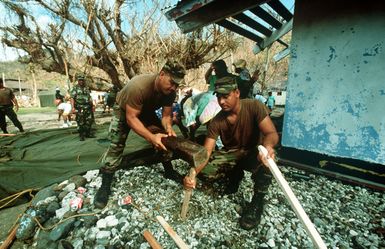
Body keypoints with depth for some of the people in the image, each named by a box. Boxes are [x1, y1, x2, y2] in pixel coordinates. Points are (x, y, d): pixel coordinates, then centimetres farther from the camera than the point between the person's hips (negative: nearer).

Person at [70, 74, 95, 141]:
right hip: (80, 108, -5)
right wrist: (73, 107, -18)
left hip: (88, 108, 5)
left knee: (89, 121, 8)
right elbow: (72, 98, -8)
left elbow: (90, 97, 19)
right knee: (80, 123, 0)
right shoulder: (75, 88, -1)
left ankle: (88, 133, 22)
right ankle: (81, 135, 10)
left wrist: (92, 105, 14)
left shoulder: (87, 88, 14)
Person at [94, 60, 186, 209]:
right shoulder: (138, 86, -42)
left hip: (147, 110, 5)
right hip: (124, 110, -5)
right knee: (116, 146, -14)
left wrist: (168, 128, -38)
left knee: (164, 140, -4)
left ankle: (169, 172, 14)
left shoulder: (171, 92, -24)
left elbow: (166, 115, -16)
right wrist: (151, 137, -49)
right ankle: (105, 186, -2)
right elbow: (131, 118, -38)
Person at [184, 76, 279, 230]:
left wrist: (267, 146, -55)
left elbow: (272, 133, -29)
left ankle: (257, 201, -12)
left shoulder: (254, 107, -21)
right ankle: (235, 176, 10)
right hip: (232, 155, 3)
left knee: (265, 159, -36)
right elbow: (206, 152, -22)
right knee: (207, 169, -21)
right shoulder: (216, 122, -17)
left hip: (254, 153, -2)